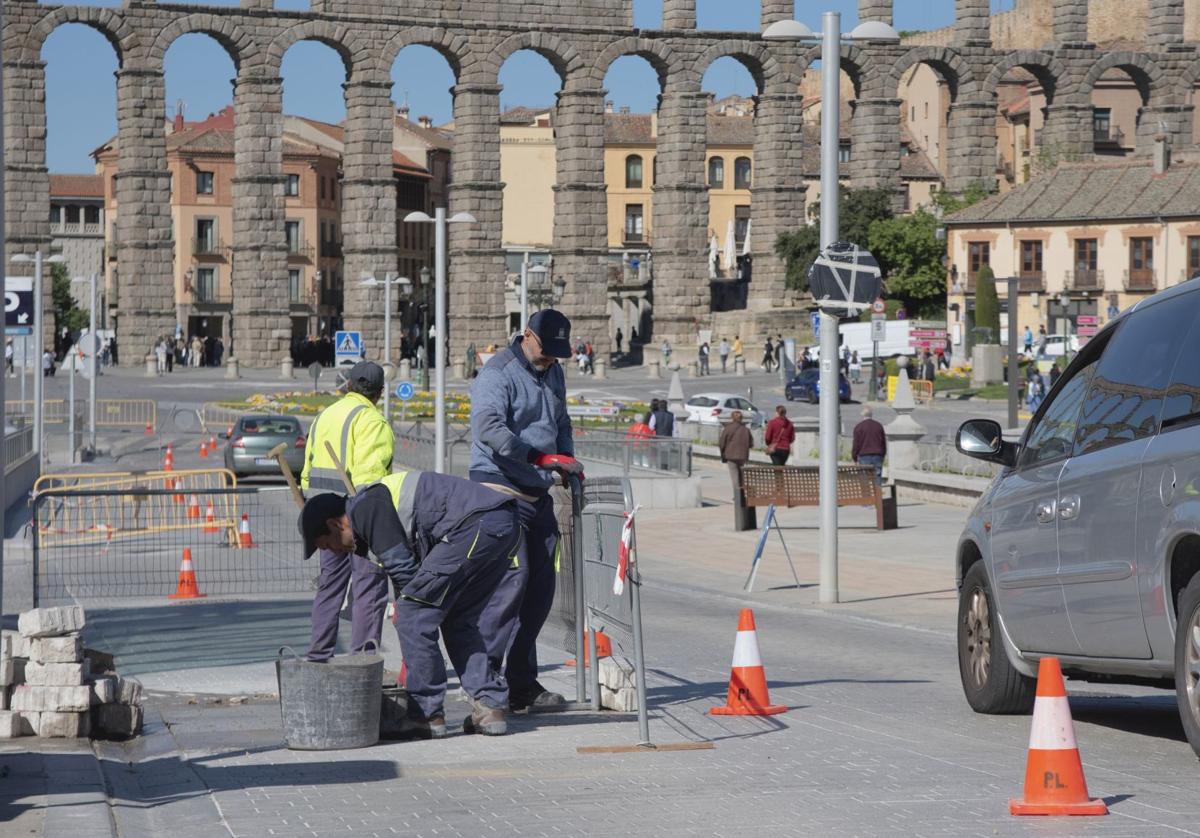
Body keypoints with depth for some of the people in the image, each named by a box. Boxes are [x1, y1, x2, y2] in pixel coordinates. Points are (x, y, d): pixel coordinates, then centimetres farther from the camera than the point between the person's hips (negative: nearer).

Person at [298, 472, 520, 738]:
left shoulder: (366, 509, -3)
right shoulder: (381, 501, 28)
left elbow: (402, 568, -6)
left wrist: (405, 610, 10)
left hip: (475, 525, -10)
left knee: (413, 615, -3)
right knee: (459, 620, 21)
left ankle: (427, 714, 0)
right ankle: (490, 707, 15)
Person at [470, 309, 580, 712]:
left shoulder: (553, 372, 16)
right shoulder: (498, 373, -12)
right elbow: (488, 426, -27)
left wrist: (567, 461, 13)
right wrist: (538, 456, -32)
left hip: (539, 494, 9)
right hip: (501, 491, -9)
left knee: (541, 585, 8)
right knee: (511, 579, -17)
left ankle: (523, 682, 15)